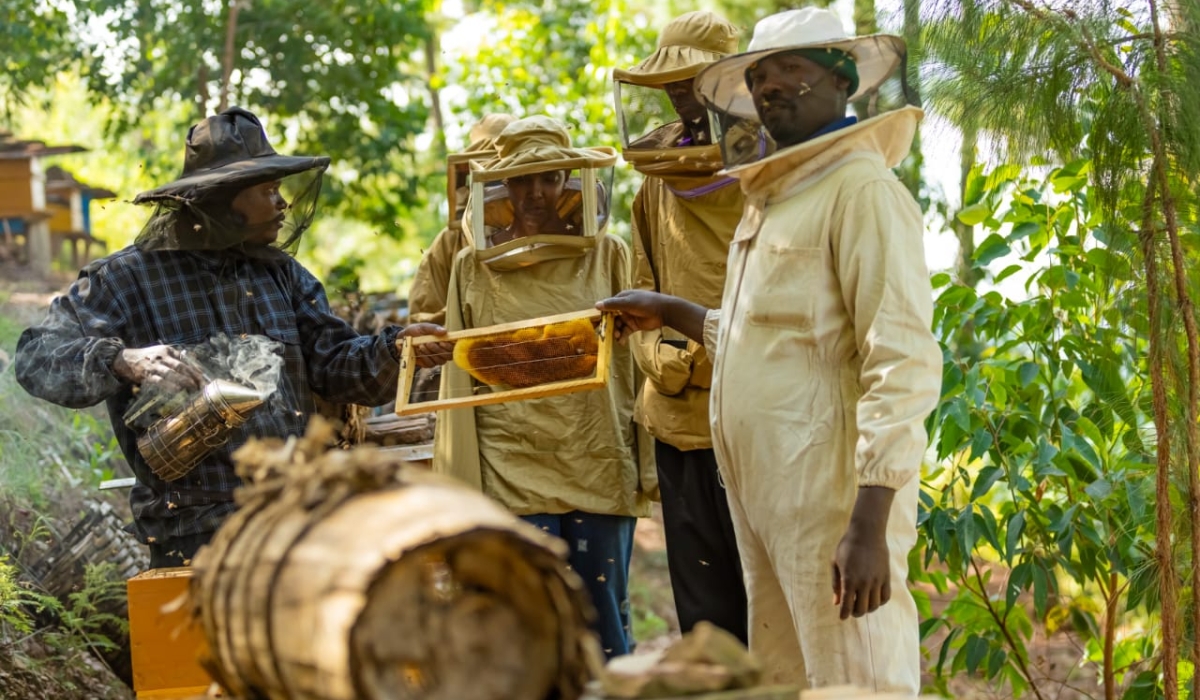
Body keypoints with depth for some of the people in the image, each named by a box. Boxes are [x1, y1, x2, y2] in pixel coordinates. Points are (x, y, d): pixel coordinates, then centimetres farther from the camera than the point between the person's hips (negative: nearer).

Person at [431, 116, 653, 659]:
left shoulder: (607, 256, 7)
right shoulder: (473, 267, 7)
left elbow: (634, 361, 9)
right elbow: (460, 382, 10)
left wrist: (644, 466, 3)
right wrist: (461, 489, 6)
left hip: (599, 470, 0)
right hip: (511, 474, 0)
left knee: (605, 634, 4)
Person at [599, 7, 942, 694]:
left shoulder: (862, 189, -9)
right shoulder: (772, 197, 19)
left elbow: (903, 364, -18)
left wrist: (869, 525, -24)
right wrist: (672, 313, 30)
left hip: (833, 501, -9)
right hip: (766, 500, 9)